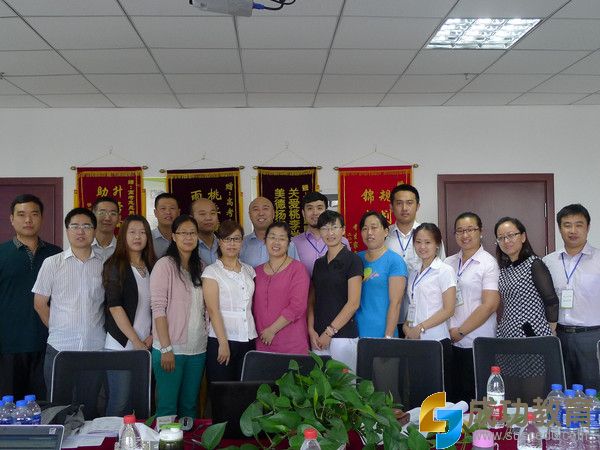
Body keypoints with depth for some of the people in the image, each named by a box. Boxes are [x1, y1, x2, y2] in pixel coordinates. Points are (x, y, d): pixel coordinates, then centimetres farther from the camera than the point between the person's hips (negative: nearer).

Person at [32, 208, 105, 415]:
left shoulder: (104, 265, 5)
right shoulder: (52, 263, 3)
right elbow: (40, 303, 8)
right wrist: (57, 328, 7)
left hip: (95, 348, 1)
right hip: (60, 348, -1)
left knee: (90, 409, 7)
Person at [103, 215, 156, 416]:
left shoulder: (152, 267, 12)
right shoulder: (115, 265, -3)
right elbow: (115, 307, -10)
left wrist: (152, 336, 0)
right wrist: (136, 341, -12)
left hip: (146, 346, 5)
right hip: (122, 345, -5)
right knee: (120, 402, -6)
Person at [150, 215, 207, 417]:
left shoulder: (199, 267, 12)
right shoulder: (165, 265, -7)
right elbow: (158, 308, -11)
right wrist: (166, 348, -15)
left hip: (197, 348, 5)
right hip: (170, 349, -5)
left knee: (189, 406, 12)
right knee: (167, 408, -1)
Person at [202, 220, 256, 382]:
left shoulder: (248, 270, 14)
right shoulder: (212, 271, -1)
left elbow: (251, 306, 15)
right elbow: (213, 310, -8)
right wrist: (223, 343, -14)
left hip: (248, 339, 4)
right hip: (221, 340, -4)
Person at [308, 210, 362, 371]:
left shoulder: (352, 260, -5)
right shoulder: (319, 263, 13)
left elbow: (353, 303, -10)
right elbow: (312, 300, 14)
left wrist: (330, 331, -11)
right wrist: (311, 330, -1)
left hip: (343, 334, -5)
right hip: (318, 336, 5)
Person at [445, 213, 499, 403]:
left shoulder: (488, 263, -3)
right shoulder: (448, 263, 12)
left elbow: (490, 305, -11)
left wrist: (460, 332, -9)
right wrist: (449, 332, 0)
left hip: (477, 344, -4)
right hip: (451, 343, 5)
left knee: (476, 399, -1)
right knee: (454, 397, 7)